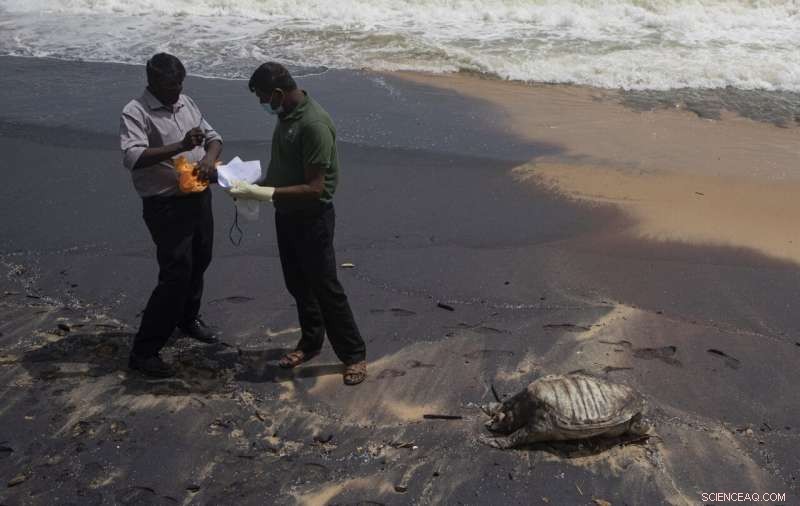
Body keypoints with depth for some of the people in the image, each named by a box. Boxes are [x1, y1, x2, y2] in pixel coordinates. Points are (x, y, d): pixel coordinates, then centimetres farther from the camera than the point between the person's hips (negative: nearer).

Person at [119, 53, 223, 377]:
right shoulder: (135, 113, -15)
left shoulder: (186, 103, 9)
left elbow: (213, 136, 13)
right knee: (175, 274, -10)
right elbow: (132, 158, -29)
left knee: (199, 264, 21)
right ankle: (143, 351, -1)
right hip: (166, 206, -8)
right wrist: (181, 146, -35)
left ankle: (187, 318, 46)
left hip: (198, 197, 8)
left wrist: (209, 157, -10)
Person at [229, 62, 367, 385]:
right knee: (297, 283, 18)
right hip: (287, 214, 9)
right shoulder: (286, 114, 3)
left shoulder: (314, 125, -27)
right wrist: (254, 186, 2)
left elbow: (314, 188, -28)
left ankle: (354, 355, 14)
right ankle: (310, 342, 36)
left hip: (312, 218, -9)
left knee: (325, 287, 0)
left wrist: (262, 194, -27)